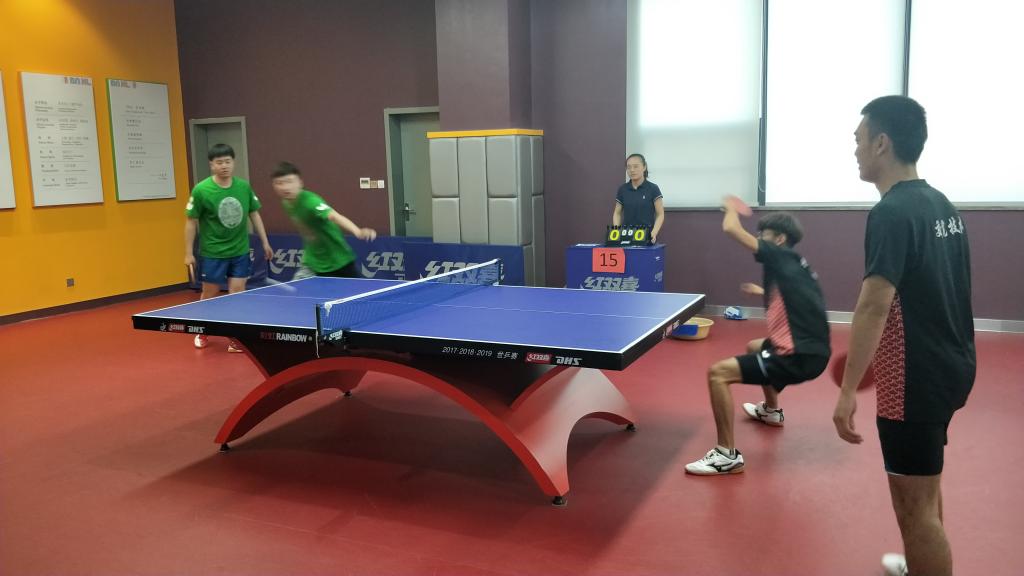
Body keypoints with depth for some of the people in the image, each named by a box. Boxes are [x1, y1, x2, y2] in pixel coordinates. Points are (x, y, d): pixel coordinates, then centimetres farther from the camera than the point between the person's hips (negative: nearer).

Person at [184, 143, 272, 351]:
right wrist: (188, 252, -6)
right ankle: (201, 331, 36)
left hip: (240, 251, 2)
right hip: (212, 253, -2)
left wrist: (265, 242, 9)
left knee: (238, 294, 2)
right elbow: (191, 222, -7)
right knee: (209, 294, 13)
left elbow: (254, 214, 8)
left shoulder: (244, 187, -4)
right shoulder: (201, 190, -14)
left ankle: (235, 338, 12)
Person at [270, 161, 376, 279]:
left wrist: (358, 231, -64)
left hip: (338, 260, -6)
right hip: (313, 262, 6)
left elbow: (334, 216, -46)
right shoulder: (287, 203, -5)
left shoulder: (310, 201, -28)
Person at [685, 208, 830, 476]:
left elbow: (731, 228, -15)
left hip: (801, 356, -10)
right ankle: (771, 410, 57)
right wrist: (764, 292, 44)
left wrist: (731, 208, 6)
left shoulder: (781, 256, -9)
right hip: (809, 350, 10)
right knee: (755, 347, 38)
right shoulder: (795, 264, 16)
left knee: (718, 372, -15)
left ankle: (727, 455, -13)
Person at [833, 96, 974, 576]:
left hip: (916, 379, -10)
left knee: (914, 505, 0)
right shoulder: (940, 203, 9)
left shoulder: (892, 212, -19)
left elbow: (874, 307, -26)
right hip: (950, 365, 10)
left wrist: (848, 390, -26)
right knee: (924, 487, 27)